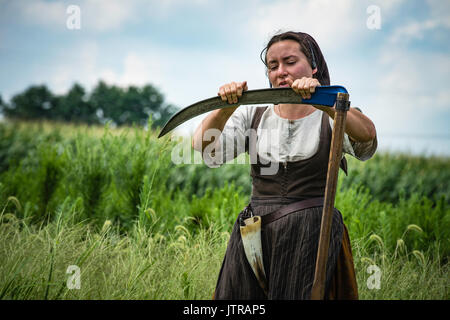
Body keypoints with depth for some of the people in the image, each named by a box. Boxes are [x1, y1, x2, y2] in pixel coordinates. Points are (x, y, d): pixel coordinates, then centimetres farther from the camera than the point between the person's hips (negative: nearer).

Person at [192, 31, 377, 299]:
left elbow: (367, 134, -20)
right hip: (255, 235, 3)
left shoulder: (332, 118, 3)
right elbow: (204, 148, -3)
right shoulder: (253, 115, 12)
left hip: (313, 237, -2)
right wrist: (226, 108, -21)